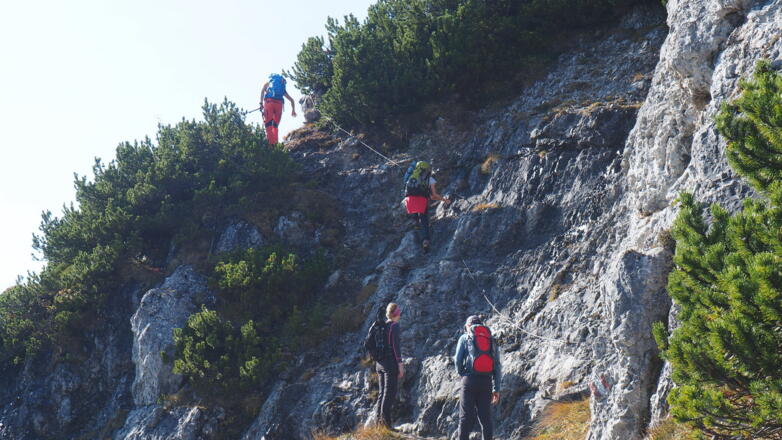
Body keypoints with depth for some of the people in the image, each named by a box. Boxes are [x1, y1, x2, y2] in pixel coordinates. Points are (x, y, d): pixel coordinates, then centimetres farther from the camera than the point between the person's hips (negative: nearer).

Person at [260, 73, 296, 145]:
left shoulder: (268, 83, 24)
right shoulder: (283, 88, 31)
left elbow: (262, 91, 3)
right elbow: (292, 100, 32)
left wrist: (261, 103, -4)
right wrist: (293, 110, 37)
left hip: (269, 102, -3)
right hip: (279, 104, 3)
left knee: (268, 123, -5)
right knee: (276, 125, 14)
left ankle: (270, 141, -19)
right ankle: (275, 142, 4)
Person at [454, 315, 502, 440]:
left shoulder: (464, 338, 9)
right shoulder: (491, 340, 17)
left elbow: (458, 360, -1)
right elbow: (498, 366, 12)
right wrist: (496, 389, 13)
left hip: (469, 380, -3)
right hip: (486, 381, 3)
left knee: (466, 416, -1)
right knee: (485, 417, 7)